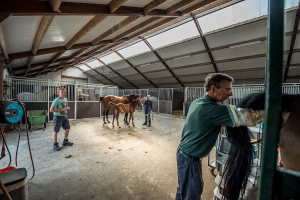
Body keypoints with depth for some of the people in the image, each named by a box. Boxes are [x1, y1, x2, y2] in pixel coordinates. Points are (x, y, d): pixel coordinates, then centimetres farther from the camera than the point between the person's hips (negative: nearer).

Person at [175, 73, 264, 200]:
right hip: (190, 158, -9)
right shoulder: (212, 109, -28)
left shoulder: (196, 102, 1)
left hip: (184, 153, 9)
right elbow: (248, 117, -28)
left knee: (183, 188, 27)